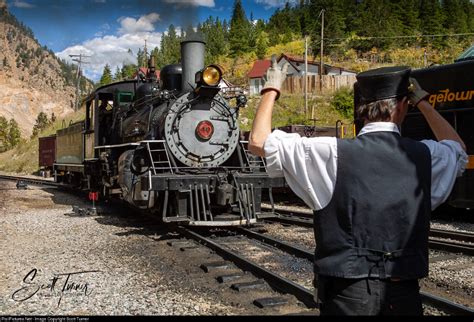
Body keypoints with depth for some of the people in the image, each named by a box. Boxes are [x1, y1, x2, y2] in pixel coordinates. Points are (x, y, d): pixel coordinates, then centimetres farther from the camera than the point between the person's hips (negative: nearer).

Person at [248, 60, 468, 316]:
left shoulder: (334, 154, -13)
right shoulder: (425, 155, -3)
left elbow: (258, 142, -6)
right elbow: (458, 148, 23)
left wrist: (271, 90, 7)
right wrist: (422, 101, 25)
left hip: (347, 294, -2)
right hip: (404, 294, 3)